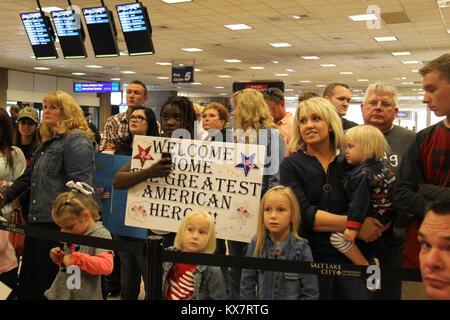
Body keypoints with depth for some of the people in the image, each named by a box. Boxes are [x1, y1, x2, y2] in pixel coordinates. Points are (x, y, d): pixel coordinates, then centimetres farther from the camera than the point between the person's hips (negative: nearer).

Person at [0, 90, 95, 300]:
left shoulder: (76, 141, -9)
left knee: (50, 284, -3)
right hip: (37, 220, 9)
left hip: (57, 222, -9)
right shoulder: (47, 142, 21)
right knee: (29, 278, 15)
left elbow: (80, 184, -18)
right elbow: (29, 176, 30)